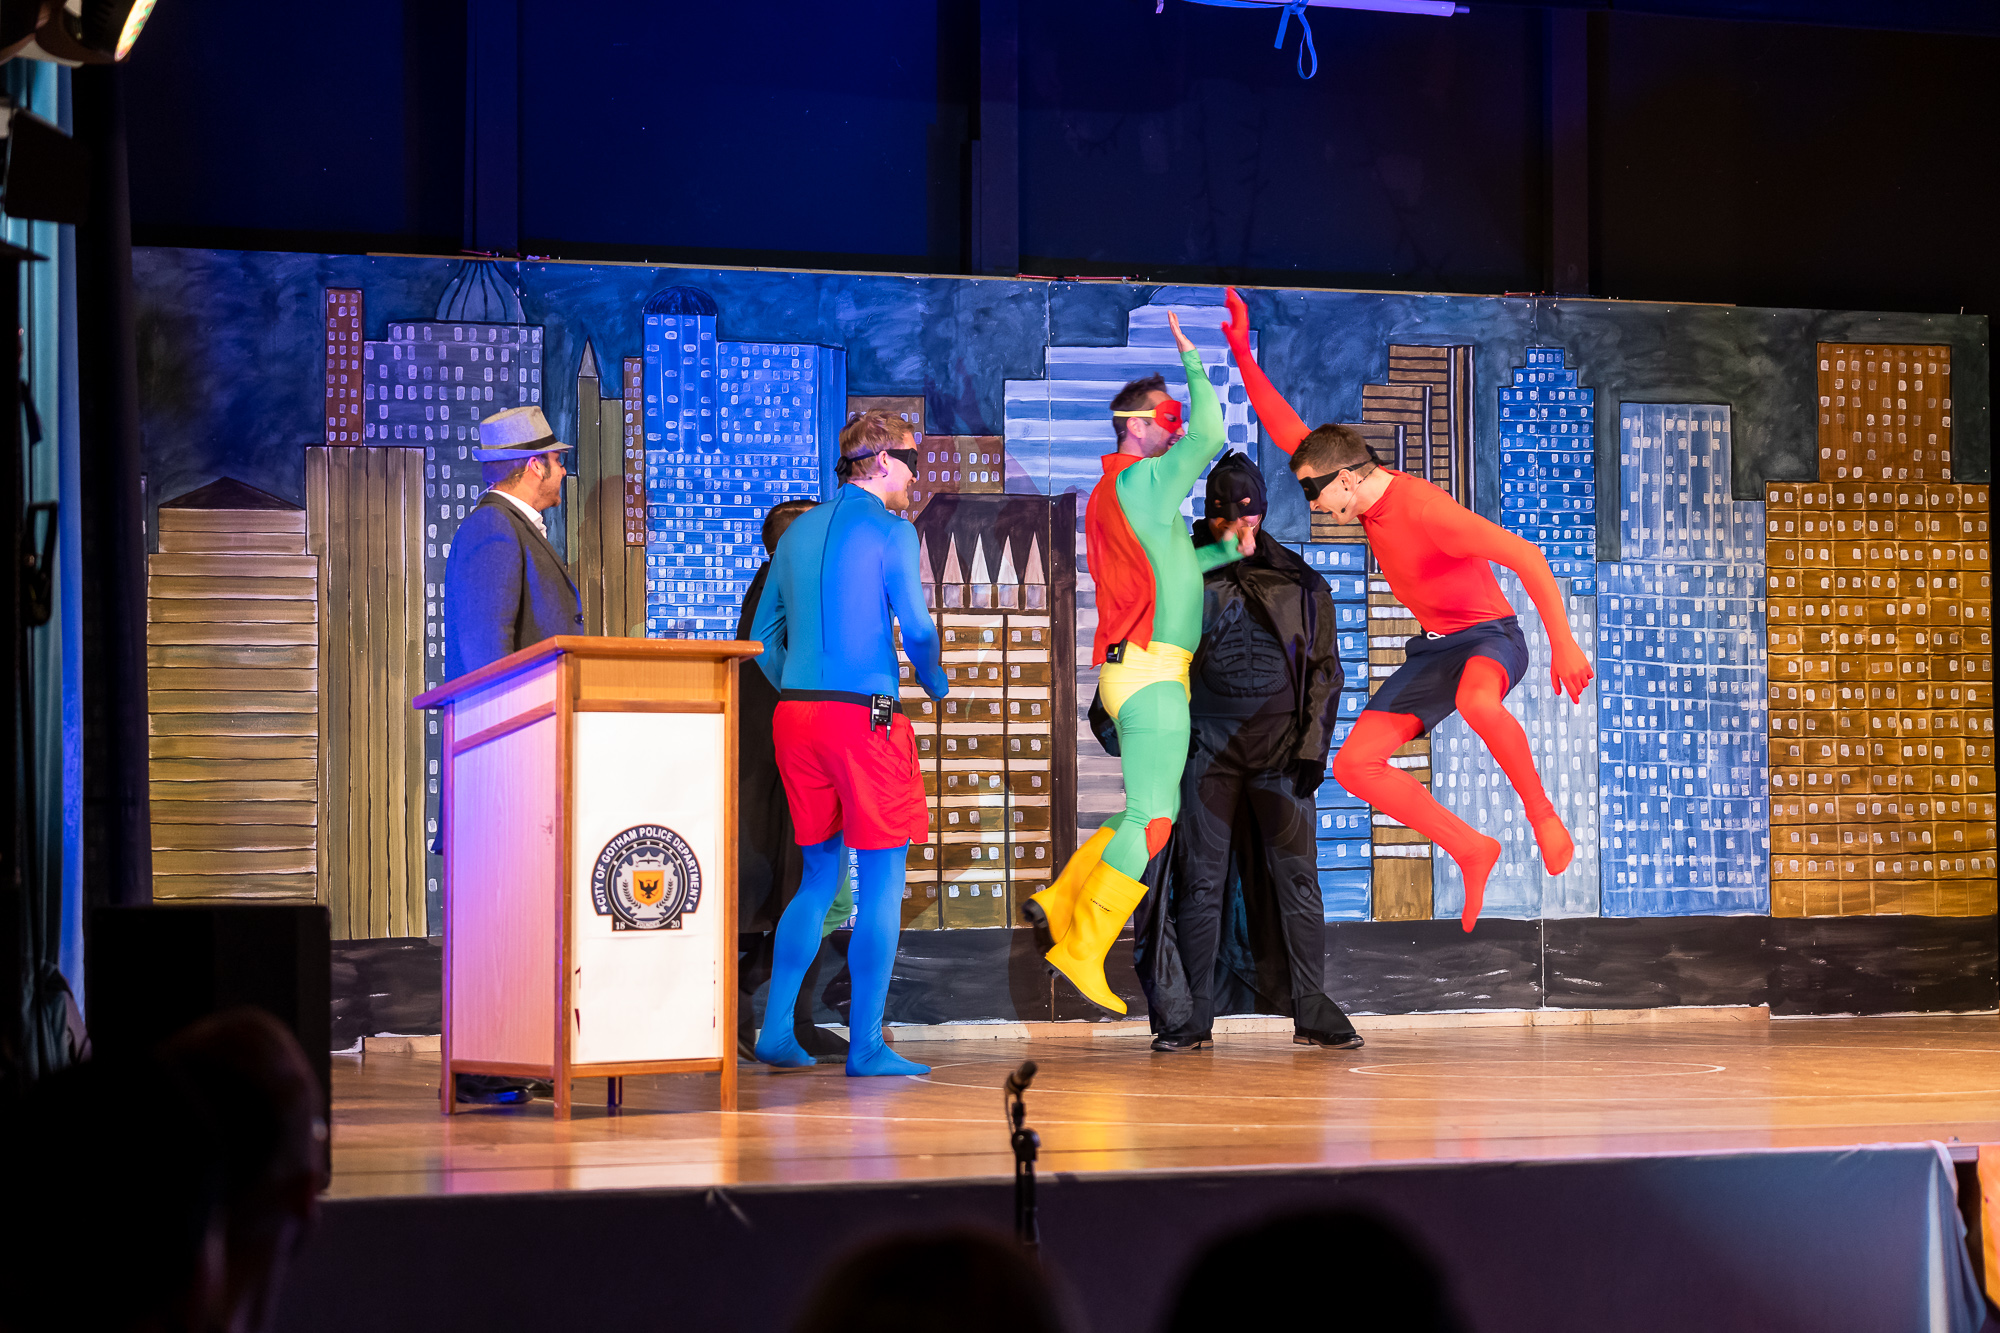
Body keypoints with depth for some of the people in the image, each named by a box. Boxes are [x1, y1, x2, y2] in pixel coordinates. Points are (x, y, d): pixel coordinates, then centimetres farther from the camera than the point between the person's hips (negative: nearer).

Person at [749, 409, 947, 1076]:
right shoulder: (889, 531, -6)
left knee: (819, 877, 16)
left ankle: (776, 1031, 13)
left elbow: (764, 636, 16)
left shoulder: (797, 532, 14)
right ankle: (866, 1045, -2)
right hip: (866, 717, -7)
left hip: (795, 716, 7)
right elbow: (917, 629, -8)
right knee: (882, 879, 0)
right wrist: (938, 685, 11)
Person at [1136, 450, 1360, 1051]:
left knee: (1296, 877, -2)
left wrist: (1312, 745, 0)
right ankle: (1190, 1017, 4)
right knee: (1201, 881, 0)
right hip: (1207, 746, 0)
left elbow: (1325, 669, 9)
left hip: (1281, 747, 0)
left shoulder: (1300, 584, 8)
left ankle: (1311, 1011, 2)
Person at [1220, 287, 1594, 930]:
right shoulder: (1365, 491, -3)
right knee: (1354, 763, -4)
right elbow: (1286, 430, 4)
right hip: (1433, 648, 8)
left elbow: (1527, 558, -29)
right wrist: (1242, 353, -4)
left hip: (1490, 637, -8)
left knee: (1476, 702, -45)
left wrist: (1563, 644, -29)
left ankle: (1541, 811, -21)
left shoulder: (1426, 511, -28)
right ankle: (1471, 850, 6)